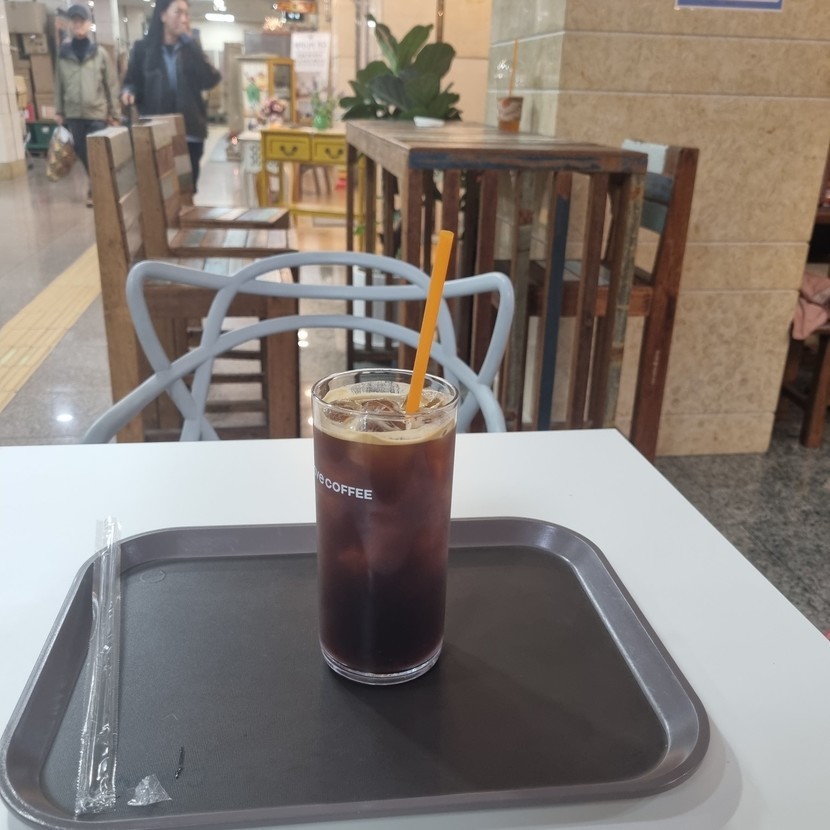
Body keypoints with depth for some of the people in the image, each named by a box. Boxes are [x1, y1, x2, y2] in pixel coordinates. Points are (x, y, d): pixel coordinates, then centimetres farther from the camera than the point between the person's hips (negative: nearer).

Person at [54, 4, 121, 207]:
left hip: (97, 113, -2)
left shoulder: (100, 53, 1)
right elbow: (59, 84, 8)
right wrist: (59, 111, 6)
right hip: (73, 114, 3)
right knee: (82, 154, 7)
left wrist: (114, 112, -3)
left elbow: (112, 84, 1)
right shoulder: (63, 54, 5)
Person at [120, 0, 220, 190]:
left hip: (189, 132, 2)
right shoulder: (143, 48, 2)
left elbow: (210, 81, -9)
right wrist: (129, 92, -16)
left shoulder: (191, 48, 6)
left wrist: (190, 41, -12)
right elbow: (131, 82, 8)